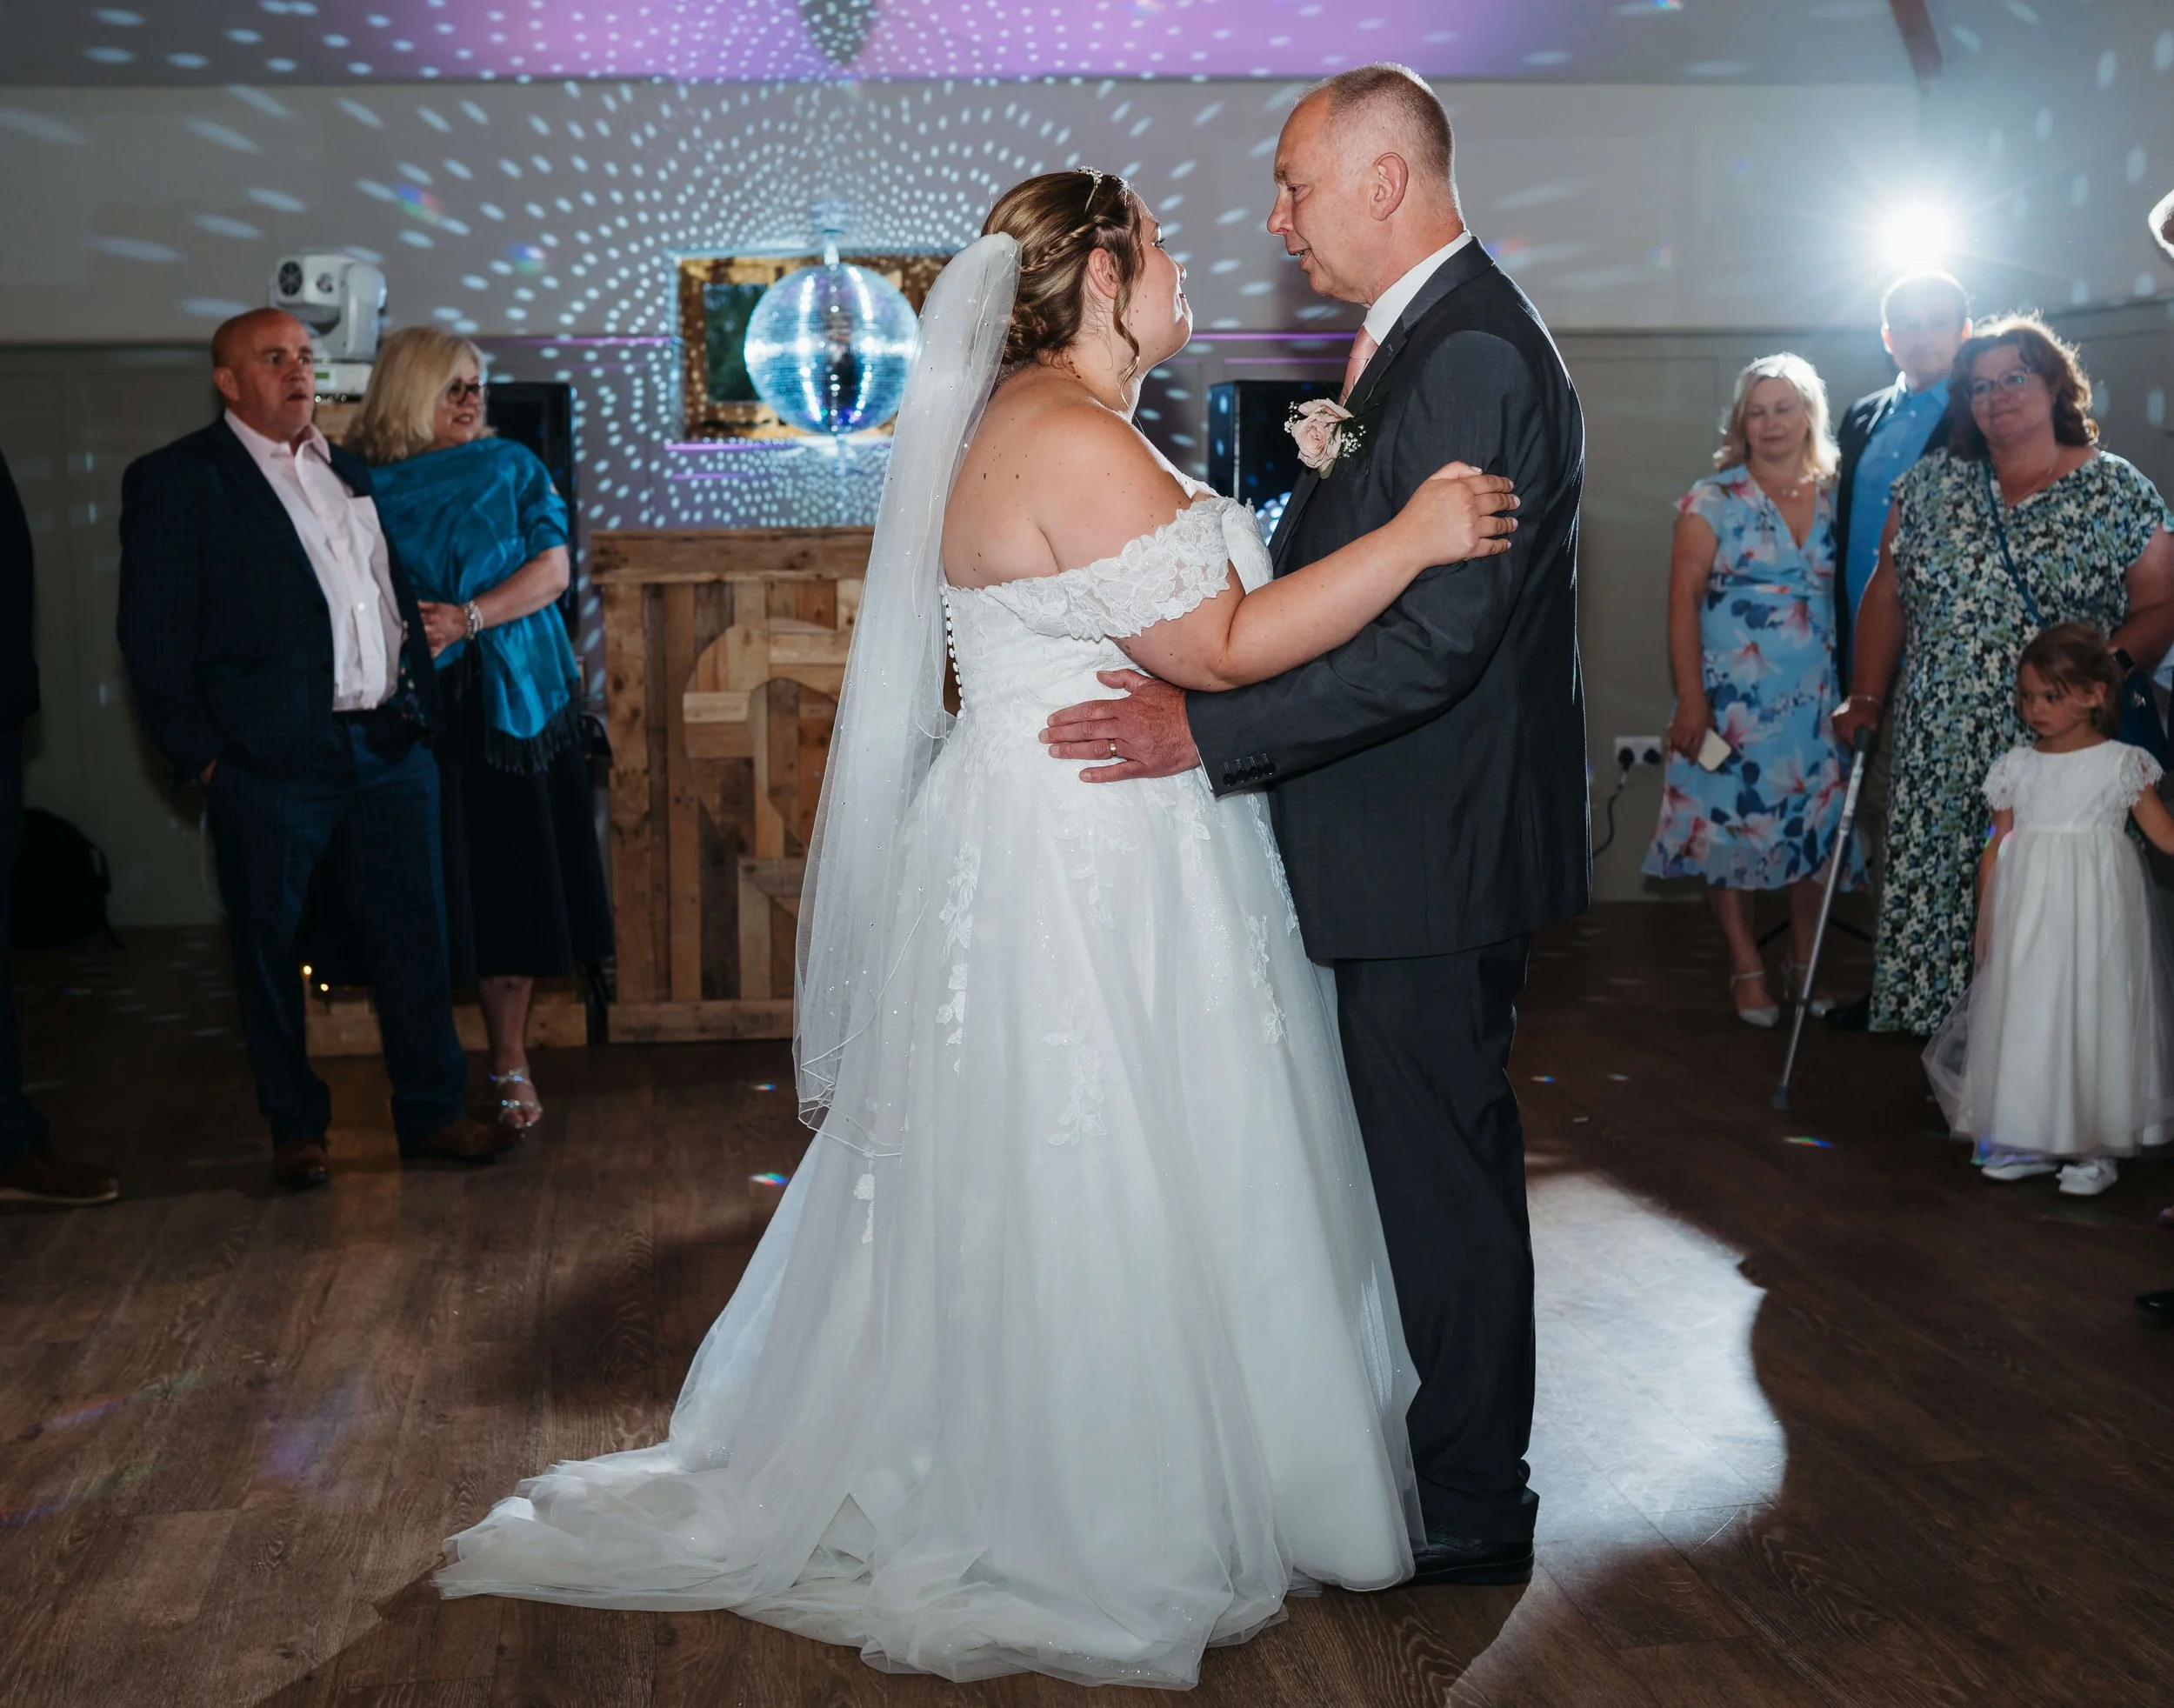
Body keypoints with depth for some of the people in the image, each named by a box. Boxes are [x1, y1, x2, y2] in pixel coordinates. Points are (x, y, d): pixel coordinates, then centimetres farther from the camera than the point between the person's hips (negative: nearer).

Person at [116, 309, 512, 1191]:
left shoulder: (350, 471, 17)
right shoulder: (175, 480, -2)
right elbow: (154, 634, -5)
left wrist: (421, 707, 11)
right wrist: (199, 753, -10)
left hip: (389, 750, 5)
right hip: (269, 762, -5)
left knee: (414, 935, 7)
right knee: (269, 947, 6)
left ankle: (432, 1112, 18)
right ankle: (295, 1127, 20)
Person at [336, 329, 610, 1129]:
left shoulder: (510, 468, 8)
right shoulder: (361, 480, 4)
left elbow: (551, 568, 0)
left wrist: (467, 619, -13)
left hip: (509, 702, 1)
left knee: (511, 881, 2)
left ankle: (509, 1063, 13)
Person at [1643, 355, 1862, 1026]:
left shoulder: (1833, 499, 5)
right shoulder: (1713, 501, -3)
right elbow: (1683, 599, -6)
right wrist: (1690, 699, -12)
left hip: (1814, 698, 3)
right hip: (1731, 698, -3)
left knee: (1813, 823, 6)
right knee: (1729, 821, 0)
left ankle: (1805, 959, 21)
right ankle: (1747, 966, 13)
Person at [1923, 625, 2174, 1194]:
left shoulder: (2121, 764, -1)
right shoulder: (2016, 767, 7)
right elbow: (1997, 848, 9)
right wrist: (1986, 922, 7)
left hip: (2095, 912, -3)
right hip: (2027, 912, 3)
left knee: (2092, 1015, 0)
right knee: (2025, 1015, 5)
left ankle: (2093, 1147, 10)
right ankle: (2032, 1140, 16)